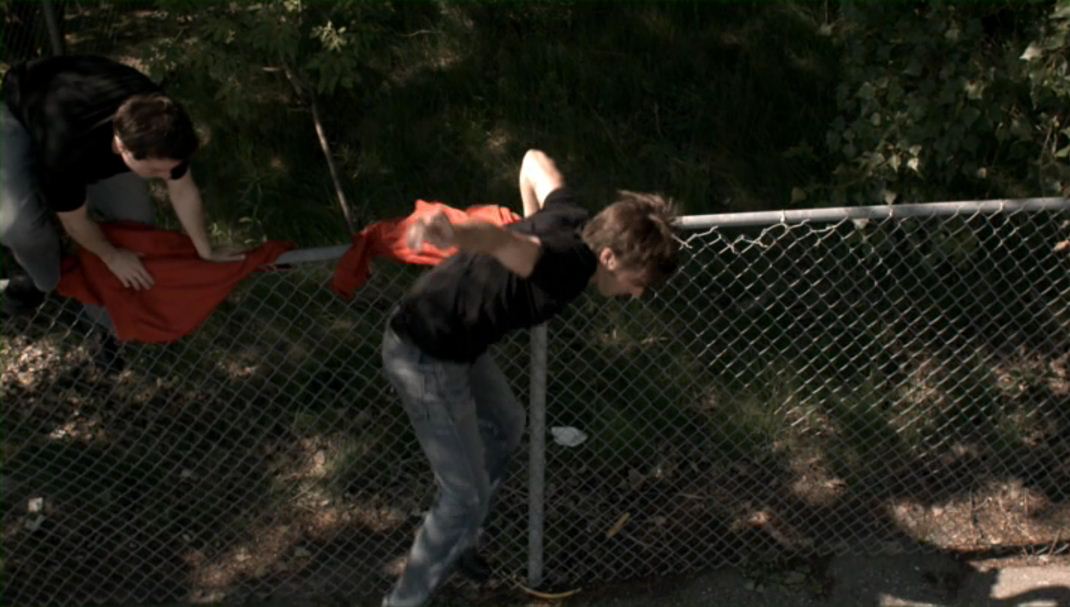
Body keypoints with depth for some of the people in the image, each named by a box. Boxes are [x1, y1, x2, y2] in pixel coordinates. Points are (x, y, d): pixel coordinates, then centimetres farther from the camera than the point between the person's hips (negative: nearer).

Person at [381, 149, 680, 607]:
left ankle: (453, 541, 50)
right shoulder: (570, 264, -30)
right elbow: (499, 239, -52)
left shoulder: (573, 221, -3)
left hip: (456, 342, 10)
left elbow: (535, 161, 15)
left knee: (505, 427, 31)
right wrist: (450, 234, -72)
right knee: (466, 496, 1)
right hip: (426, 357, -10)